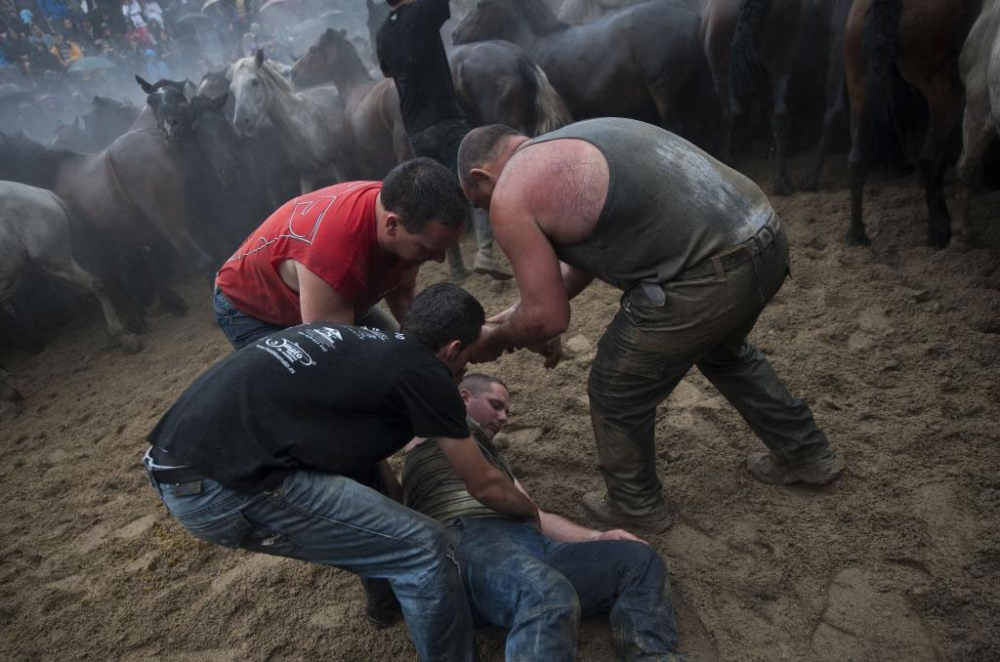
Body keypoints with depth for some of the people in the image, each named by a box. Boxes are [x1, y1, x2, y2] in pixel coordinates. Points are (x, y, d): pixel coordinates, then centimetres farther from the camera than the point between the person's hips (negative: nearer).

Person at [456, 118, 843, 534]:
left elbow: (548, 318, -5)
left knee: (616, 393, 14)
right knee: (721, 349, 37)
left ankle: (635, 507, 39)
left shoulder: (511, 196, -5)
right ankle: (807, 454, 54)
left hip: (709, 278, -10)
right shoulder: (569, 144, 22)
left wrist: (494, 341, 15)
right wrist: (523, 313, 32)